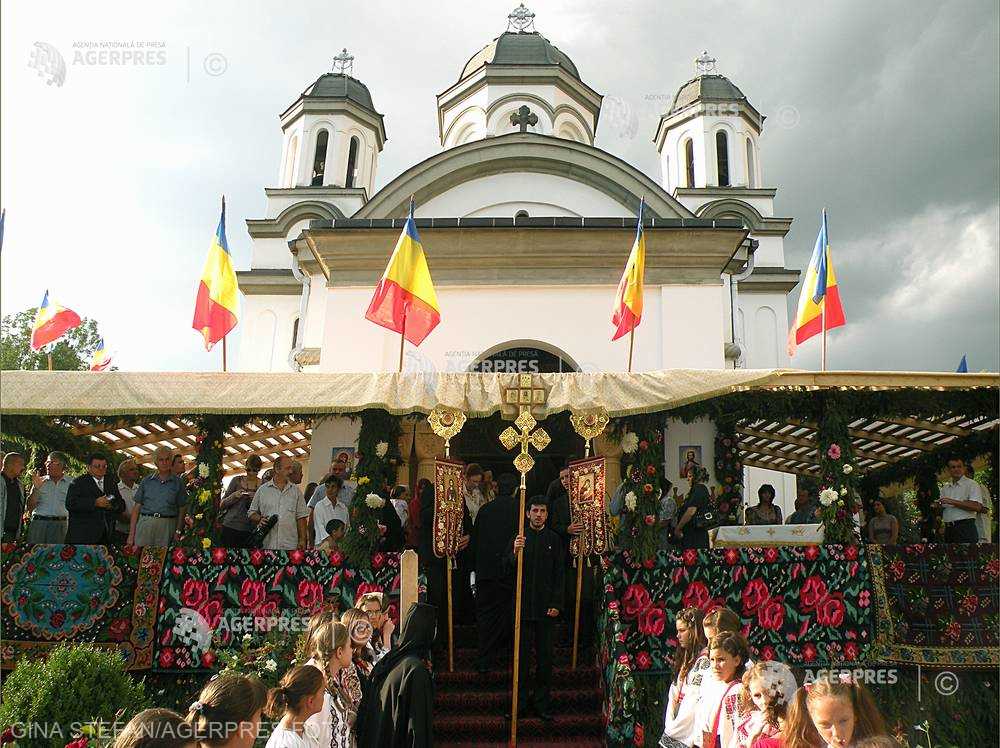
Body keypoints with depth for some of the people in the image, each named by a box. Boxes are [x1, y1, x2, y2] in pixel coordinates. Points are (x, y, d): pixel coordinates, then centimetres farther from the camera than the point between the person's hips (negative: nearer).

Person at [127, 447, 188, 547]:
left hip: (167, 527, -1)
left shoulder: (177, 482, 7)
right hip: (145, 524, 1)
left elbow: (182, 509, 4)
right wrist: (131, 533, 2)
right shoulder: (146, 481, 11)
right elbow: (137, 507, 9)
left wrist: (178, 532, -5)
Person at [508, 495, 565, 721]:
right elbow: (508, 569, -3)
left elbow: (559, 574, 4)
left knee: (545, 656, 7)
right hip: (523, 605, 0)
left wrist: (556, 604, -3)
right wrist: (514, 553, -23)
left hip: (546, 606, 1)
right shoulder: (519, 537, 3)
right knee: (522, 655, 6)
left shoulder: (554, 539, 5)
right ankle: (521, 703, 16)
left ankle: (542, 704, 17)